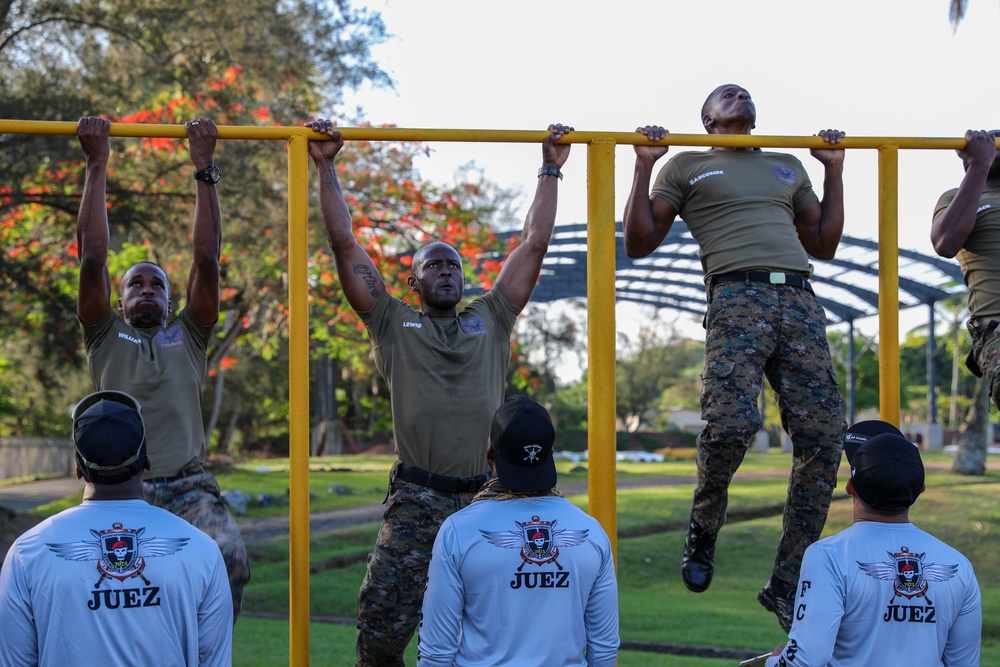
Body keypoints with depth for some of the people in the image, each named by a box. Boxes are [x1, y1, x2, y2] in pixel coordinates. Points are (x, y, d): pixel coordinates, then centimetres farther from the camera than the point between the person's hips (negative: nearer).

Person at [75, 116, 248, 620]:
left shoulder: (188, 336, 25)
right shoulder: (105, 337, 23)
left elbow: (207, 258, 16)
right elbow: (92, 257, 13)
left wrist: (204, 169, 14)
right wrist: (97, 165, 13)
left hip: (189, 489, 1)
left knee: (229, 560, -30)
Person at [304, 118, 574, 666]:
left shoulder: (490, 320, 17)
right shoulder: (394, 324, 12)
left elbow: (534, 244, 17)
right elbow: (345, 246, 9)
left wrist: (551, 169, 18)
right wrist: (326, 168, 9)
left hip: (488, 499, 2)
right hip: (416, 502, -2)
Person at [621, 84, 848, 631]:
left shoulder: (788, 168, 33)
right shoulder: (687, 166, 21)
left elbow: (823, 245, 32)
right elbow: (639, 243, 15)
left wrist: (835, 170, 29)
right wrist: (644, 166, 9)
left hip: (799, 299, 4)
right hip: (737, 297, -4)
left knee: (823, 438, -8)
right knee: (731, 421, -27)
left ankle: (786, 586, 0)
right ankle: (703, 531, 3)